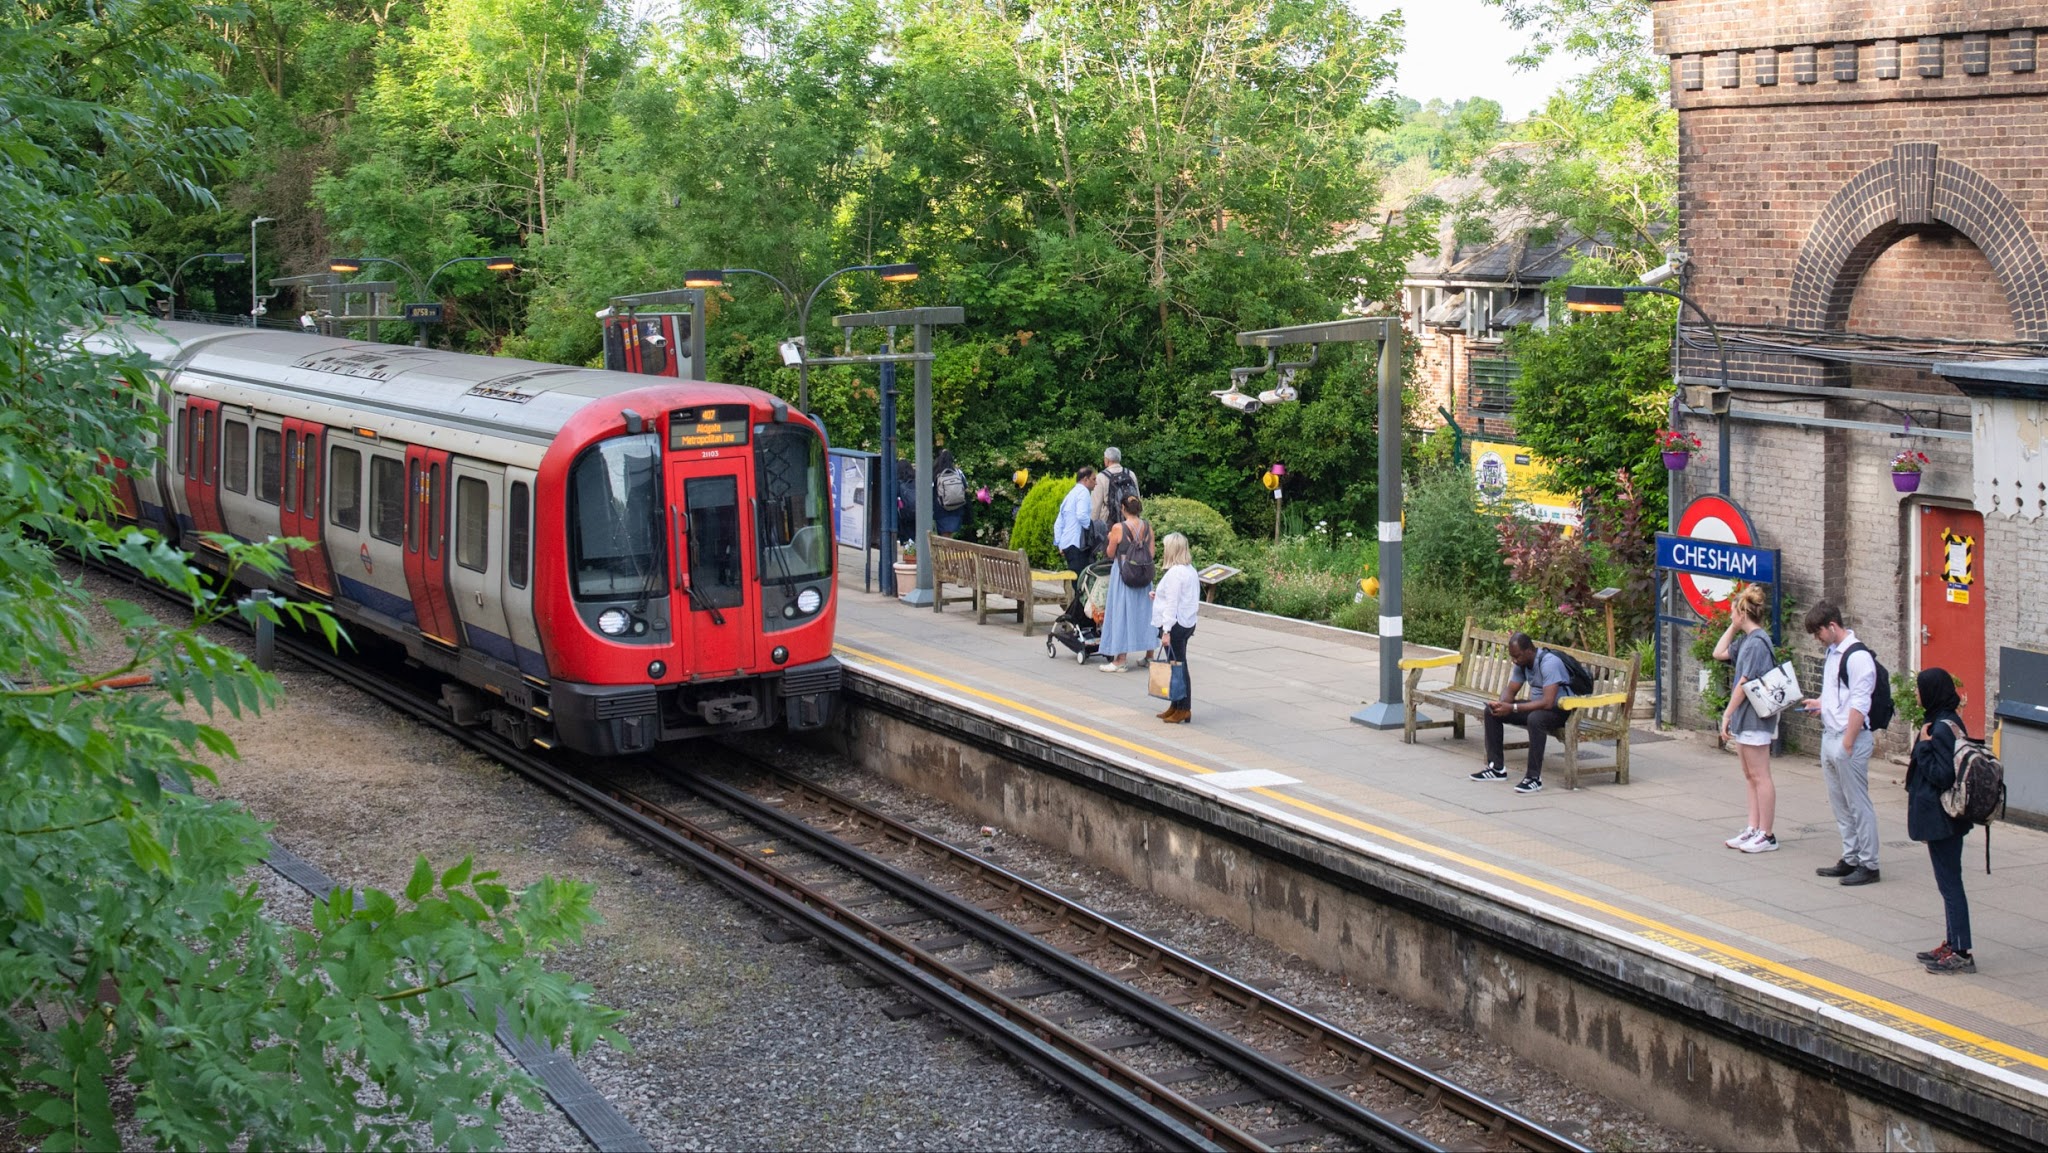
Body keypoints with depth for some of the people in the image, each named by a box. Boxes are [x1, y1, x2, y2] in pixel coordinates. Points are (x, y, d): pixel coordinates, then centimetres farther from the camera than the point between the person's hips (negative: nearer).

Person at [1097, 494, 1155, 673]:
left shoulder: (1118, 528, -13)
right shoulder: (1147, 527, -1)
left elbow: (1110, 554, -4)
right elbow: (1151, 554, 3)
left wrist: (1110, 540, 13)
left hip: (1123, 574, -4)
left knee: (1121, 613, 1)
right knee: (1144, 612, 13)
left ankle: (1121, 660, 0)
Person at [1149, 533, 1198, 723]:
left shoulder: (1174, 573, -18)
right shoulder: (1189, 570, 12)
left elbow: (1172, 604, -20)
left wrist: (1166, 630, -20)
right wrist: (1159, 596, 17)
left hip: (1175, 625, -10)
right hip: (1185, 624, 10)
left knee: (1177, 666, -5)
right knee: (1178, 665, 14)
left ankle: (1182, 710, -1)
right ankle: (1175, 706, 20)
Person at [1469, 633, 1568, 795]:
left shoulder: (1549, 663, -28)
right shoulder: (1522, 663, -2)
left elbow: (1548, 702, -35)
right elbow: (1510, 690, 7)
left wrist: (1512, 708, -33)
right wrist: (1501, 704, -17)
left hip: (1559, 710, -9)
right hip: (1536, 705, 9)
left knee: (1535, 718, -41)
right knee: (1492, 711, -1)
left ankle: (1534, 777, -32)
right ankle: (1497, 768, 4)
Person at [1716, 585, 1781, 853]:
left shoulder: (1757, 642, -18)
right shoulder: (1746, 640, 10)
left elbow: (1744, 684, -20)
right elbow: (1719, 653, 22)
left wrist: (1727, 715, -16)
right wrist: (1733, 628, 12)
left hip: (1755, 719, -10)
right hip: (1744, 718, 10)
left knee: (1760, 777, -4)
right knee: (1750, 776, 13)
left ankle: (1767, 836, 0)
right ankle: (1753, 829, 18)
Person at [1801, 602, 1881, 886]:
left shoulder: (1858, 656, -15)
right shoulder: (1833, 653, 15)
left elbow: (1859, 704, -18)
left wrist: (1847, 744, -20)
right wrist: (1820, 704, 13)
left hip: (1850, 737, -10)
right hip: (1830, 735, 10)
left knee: (1858, 803, -3)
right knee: (1839, 803, 13)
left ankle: (1868, 864, 2)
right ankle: (1850, 859, 21)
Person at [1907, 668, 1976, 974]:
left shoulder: (1943, 729, -21)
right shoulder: (1948, 722, 9)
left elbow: (1942, 775, -23)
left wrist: (1923, 746, -17)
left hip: (1940, 819, -11)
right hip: (1944, 818, 11)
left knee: (1949, 883, -6)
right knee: (1949, 882, 16)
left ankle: (1961, 953, -2)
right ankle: (1953, 944, 24)